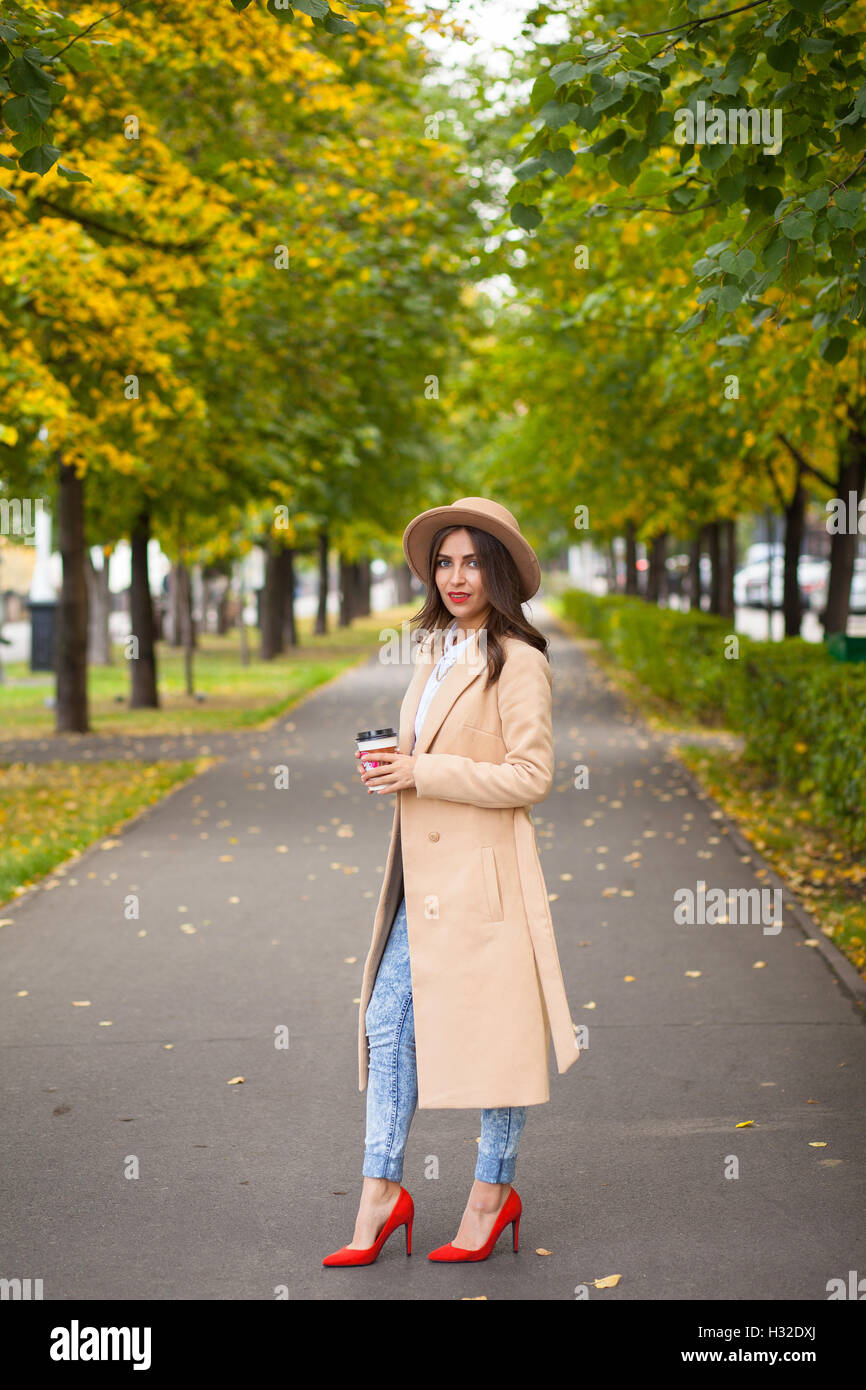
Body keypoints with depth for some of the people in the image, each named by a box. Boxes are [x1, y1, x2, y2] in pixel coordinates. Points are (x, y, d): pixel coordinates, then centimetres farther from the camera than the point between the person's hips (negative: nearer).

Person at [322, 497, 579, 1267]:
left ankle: (495, 1190, 18)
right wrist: (391, 767, 5)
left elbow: (530, 776, -15)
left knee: (492, 1028, 3)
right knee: (389, 1023, 6)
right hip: (422, 874, 8)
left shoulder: (518, 663, -10)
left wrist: (423, 773, -17)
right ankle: (382, 1192, 12)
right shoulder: (435, 655, 15)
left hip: (482, 874, -8)